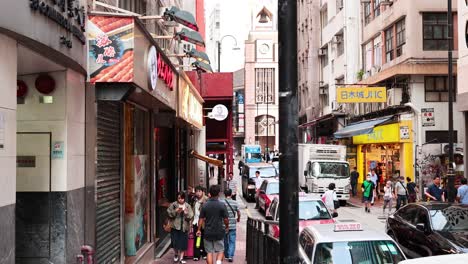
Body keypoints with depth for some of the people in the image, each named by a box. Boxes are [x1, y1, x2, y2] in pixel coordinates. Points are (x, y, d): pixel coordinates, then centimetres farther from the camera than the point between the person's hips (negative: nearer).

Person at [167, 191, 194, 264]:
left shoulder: (187, 206, 4)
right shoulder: (173, 205, 0)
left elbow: (190, 216, 0)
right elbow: (169, 214, -5)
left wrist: (186, 212, -19)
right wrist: (176, 211, -18)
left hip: (184, 227, 1)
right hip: (175, 227, -1)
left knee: (183, 243, 2)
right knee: (175, 242, -2)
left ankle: (181, 258, 15)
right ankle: (176, 254, 27)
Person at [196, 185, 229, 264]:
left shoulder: (205, 205, -3)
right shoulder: (222, 205, -10)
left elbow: (201, 219, 0)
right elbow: (226, 219, -7)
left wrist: (199, 229, 11)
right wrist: (227, 227, 12)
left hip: (208, 233, 2)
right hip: (219, 232, -2)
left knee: (209, 252, 11)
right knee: (220, 250, 10)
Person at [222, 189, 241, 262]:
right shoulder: (235, 203, -3)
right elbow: (238, 213, 3)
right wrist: (238, 219, 24)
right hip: (232, 225, -1)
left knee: (225, 241, 16)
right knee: (232, 242, 2)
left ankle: (226, 255, 27)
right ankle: (230, 256, -10)